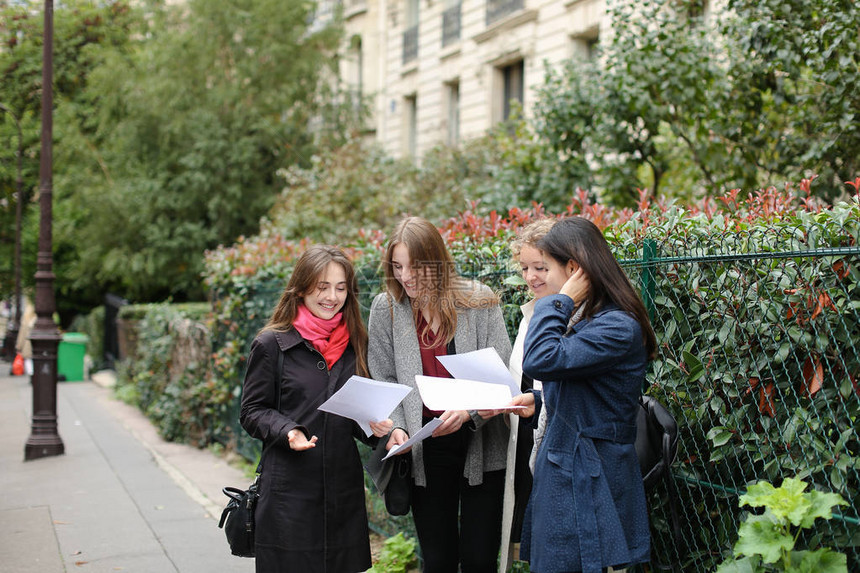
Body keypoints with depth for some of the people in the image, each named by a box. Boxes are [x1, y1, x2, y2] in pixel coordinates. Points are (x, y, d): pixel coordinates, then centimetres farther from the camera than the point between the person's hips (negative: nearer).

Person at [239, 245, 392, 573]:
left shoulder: (355, 344, 9)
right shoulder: (272, 344, -4)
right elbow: (252, 411, -1)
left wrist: (375, 426, -4)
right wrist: (287, 431, -19)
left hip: (344, 487, 4)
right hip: (289, 488, -4)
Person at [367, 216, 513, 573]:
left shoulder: (479, 302, -5)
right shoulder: (385, 309, 1)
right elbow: (383, 382, 6)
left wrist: (469, 410, -22)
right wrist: (395, 427, -10)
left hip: (481, 446, -1)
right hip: (425, 451, 2)